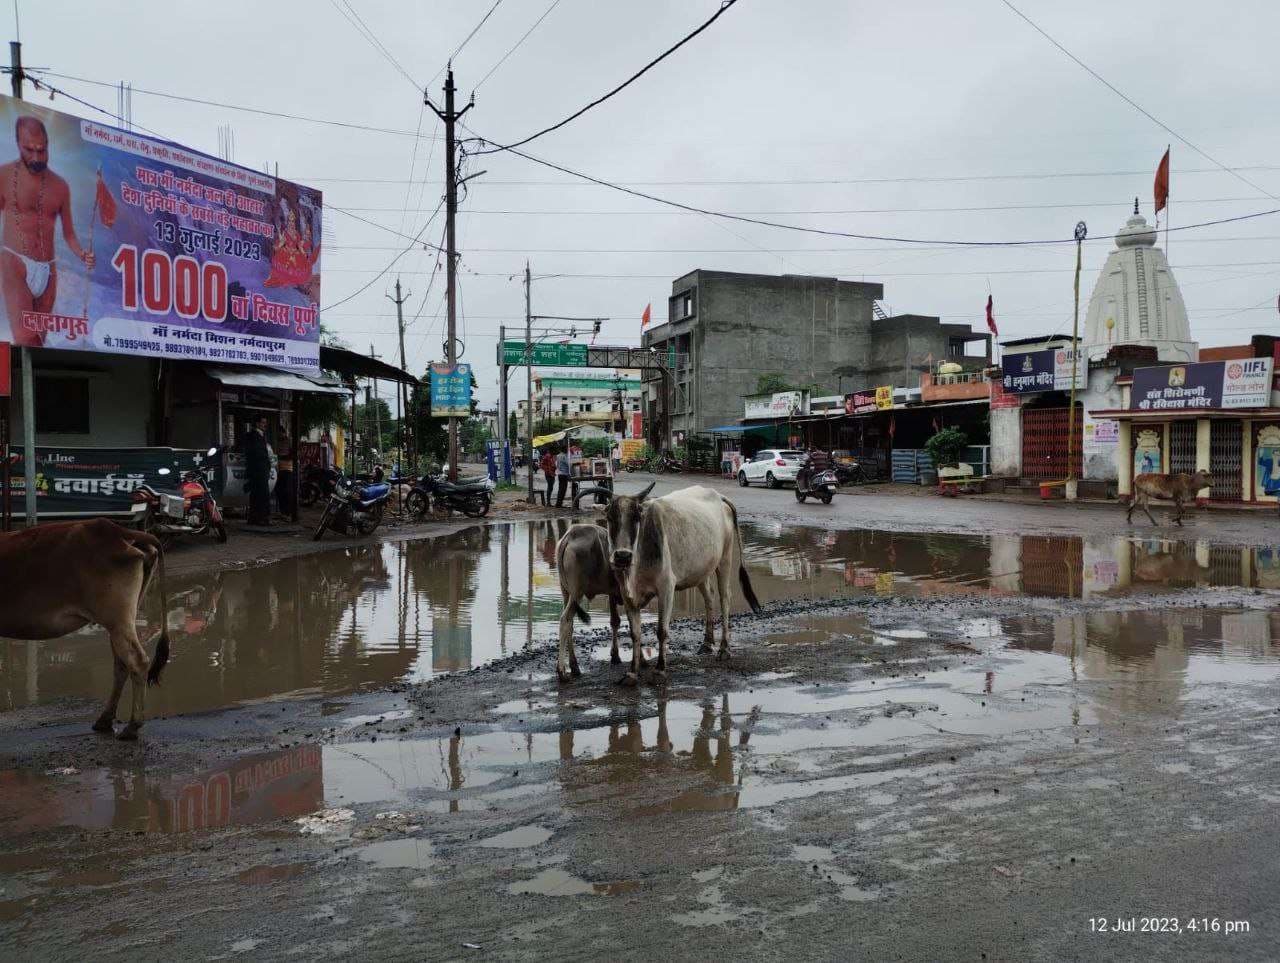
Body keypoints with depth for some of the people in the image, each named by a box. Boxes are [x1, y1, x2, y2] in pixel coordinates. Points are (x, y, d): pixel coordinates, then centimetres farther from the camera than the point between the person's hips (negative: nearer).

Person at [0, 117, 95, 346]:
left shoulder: (59, 186, 12)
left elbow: (68, 233, 15)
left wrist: (82, 254, -5)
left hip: (47, 270, 4)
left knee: (38, 340, 6)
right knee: (24, 339, -22)